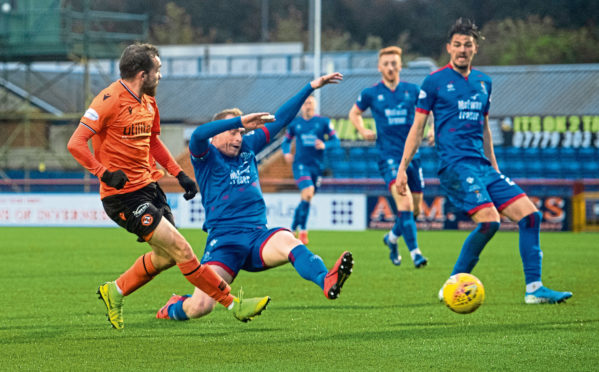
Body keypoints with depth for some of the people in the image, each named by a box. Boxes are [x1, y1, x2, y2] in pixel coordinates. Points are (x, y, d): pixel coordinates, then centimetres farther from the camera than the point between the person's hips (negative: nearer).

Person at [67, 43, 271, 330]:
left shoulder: (147, 102, 11)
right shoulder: (110, 101, -17)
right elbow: (75, 144, -20)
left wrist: (179, 174, 18)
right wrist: (105, 173, -28)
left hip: (148, 186, 9)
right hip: (123, 195, -9)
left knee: (165, 256, 11)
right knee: (180, 248, -11)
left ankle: (115, 292, 30)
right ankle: (231, 304, -6)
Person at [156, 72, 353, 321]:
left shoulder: (247, 147, 19)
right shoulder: (206, 156, 3)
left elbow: (279, 120, 21)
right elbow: (198, 135, -20)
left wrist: (311, 88, 20)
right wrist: (242, 120, -27)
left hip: (257, 235, 4)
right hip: (223, 239, -4)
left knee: (288, 242, -33)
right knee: (200, 307, -15)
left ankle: (327, 282, -60)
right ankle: (173, 308, 21)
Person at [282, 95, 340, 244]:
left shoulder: (323, 122, 4)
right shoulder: (295, 123, 6)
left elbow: (336, 141, 4)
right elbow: (286, 141, 18)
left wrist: (325, 145, -17)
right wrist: (287, 153, -2)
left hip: (317, 165, 2)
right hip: (301, 164, -2)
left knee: (305, 199, 8)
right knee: (308, 192, -24)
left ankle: (292, 230, 26)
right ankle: (303, 231, -15)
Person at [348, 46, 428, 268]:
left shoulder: (412, 90, 6)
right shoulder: (371, 94, 2)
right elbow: (354, 113, 19)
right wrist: (362, 131, 1)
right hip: (389, 155, -3)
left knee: (415, 208, 8)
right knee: (405, 202, -22)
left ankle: (392, 237, 36)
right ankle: (414, 252, -21)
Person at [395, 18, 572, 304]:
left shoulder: (483, 83, 17)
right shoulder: (435, 81, 0)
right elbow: (417, 127, 2)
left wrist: (494, 167, 26)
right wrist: (402, 168, -2)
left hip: (482, 165, 7)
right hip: (455, 164, -7)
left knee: (530, 215, -5)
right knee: (489, 220, -24)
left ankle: (534, 288, -2)